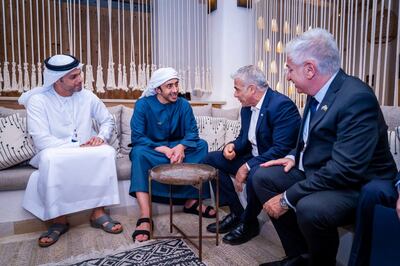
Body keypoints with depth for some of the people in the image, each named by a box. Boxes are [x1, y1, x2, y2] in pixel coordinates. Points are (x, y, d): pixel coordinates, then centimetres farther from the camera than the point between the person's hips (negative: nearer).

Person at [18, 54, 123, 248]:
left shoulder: (87, 96, 0)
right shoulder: (37, 100, -12)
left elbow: (108, 120, 10)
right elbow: (41, 140, -20)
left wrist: (102, 136, -12)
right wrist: (78, 147, -24)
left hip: (85, 152, 3)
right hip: (54, 153, -3)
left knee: (107, 152, -28)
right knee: (49, 158, -37)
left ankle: (98, 213, -18)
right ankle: (59, 219, -19)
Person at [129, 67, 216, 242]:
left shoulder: (183, 104, -4)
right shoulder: (143, 104, -12)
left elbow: (192, 133, -11)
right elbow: (137, 137, -19)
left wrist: (181, 147, -33)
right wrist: (164, 150, -31)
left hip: (176, 147, 3)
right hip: (152, 149, -2)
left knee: (201, 145, -21)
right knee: (138, 152, -35)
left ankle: (191, 201, -18)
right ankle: (145, 216, -39)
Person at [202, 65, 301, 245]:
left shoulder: (282, 105, -22)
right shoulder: (247, 108, 4)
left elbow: (282, 149, -28)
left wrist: (248, 166, -29)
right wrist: (233, 146, -8)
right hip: (253, 158, 9)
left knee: (254, 174, -38)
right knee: (211, 160, 4)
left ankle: (248, 222, -6)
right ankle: (236, 212, 7)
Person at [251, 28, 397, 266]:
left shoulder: (356, 97, -24)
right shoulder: (317, 93, 1)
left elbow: (345, 169, -30)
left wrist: (288, 198, -24)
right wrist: (294, 156, 1)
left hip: (357, 184, -8)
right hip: (316, 171, 9)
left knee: (309, 208, -35)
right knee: (262, 177, 1)